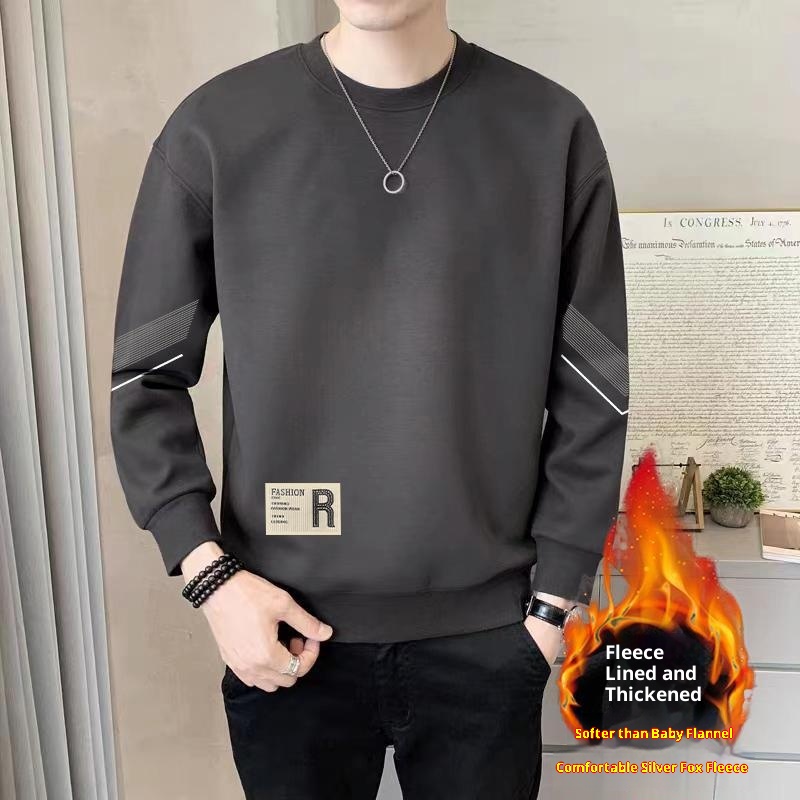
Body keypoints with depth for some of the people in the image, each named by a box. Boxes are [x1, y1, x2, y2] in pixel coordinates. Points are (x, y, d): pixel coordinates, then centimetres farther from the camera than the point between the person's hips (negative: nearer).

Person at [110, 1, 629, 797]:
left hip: (485, 632, 1)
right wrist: (208, 572, -7)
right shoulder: (216, 127, -4)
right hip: (288, 627, 0)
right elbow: (146, 375, 1)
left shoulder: (551, 130, -2)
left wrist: (557, 597, 0)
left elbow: (592, 392, 1)